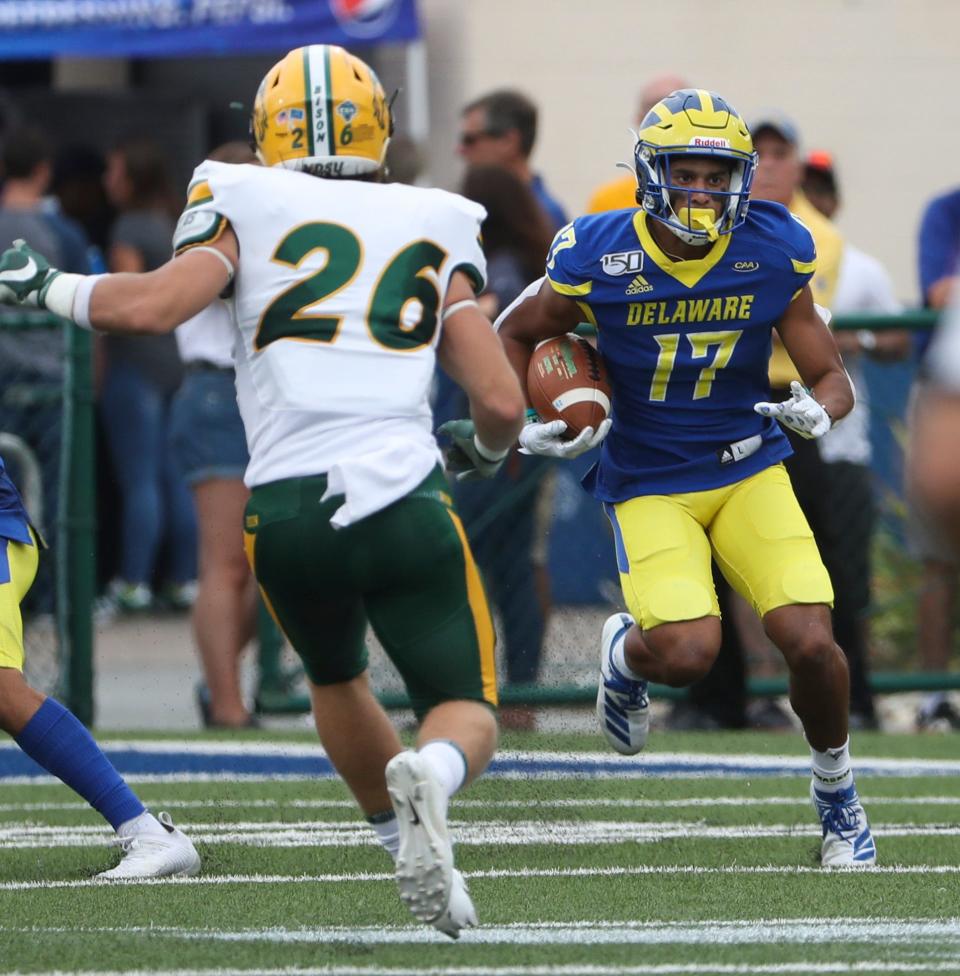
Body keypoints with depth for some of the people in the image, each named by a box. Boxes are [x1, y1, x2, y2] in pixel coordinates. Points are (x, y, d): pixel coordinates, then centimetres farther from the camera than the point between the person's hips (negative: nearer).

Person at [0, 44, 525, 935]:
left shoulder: (247, 209, 8)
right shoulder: (432, 233, 15)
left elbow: (150, 307, -8)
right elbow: (501, 403, 10)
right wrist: (483, 452, 33)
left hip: (286, 511, 1)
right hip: (403, 501, -1)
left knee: (335, 678, 30)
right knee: (466, 715, 7)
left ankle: (415, 858, 31)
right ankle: (427, 775, -27)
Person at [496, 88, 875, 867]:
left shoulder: (773, 255, -9)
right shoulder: (599, 260, -14)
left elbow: (832, 376, -1)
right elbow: (516, 333, 5)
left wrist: (816, 410, -24)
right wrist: (520, 428, -8)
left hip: (749, 471, 2)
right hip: (649, 486, -2)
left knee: (811, 643, -14)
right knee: (688, 651, -23)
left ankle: (836, 792, 15)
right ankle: (625, 653, 17)